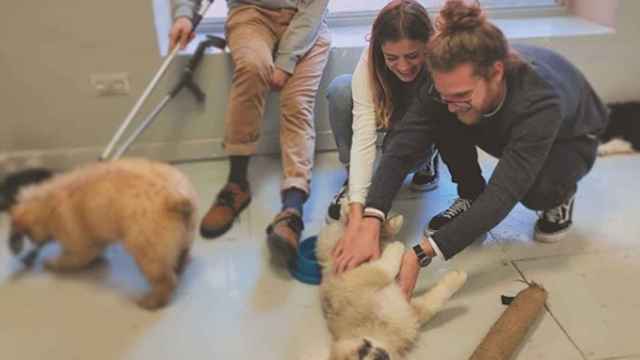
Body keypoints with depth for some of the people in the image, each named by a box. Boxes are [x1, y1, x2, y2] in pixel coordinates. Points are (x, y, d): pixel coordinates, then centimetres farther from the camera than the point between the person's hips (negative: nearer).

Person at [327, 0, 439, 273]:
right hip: (388, 117, 1)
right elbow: (363, 137, -42)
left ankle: (426, 161, 1)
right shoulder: (370, 64, -34)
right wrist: (357, 220, -52)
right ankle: (352, 182, -14)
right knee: (340, 88, -30)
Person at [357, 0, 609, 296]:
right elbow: (401, 148, -36)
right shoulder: (450, 83, -32)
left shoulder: (540, 101, -43)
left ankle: (560, 196, 0)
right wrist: (370, 220, -51)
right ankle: (470, 197, -4)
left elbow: (502, 195, -47)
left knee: (536, 188, -37)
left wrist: (421, 254, -55)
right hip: (507, 134, 4)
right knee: (443, 121, -26)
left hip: (567, 138, -3)